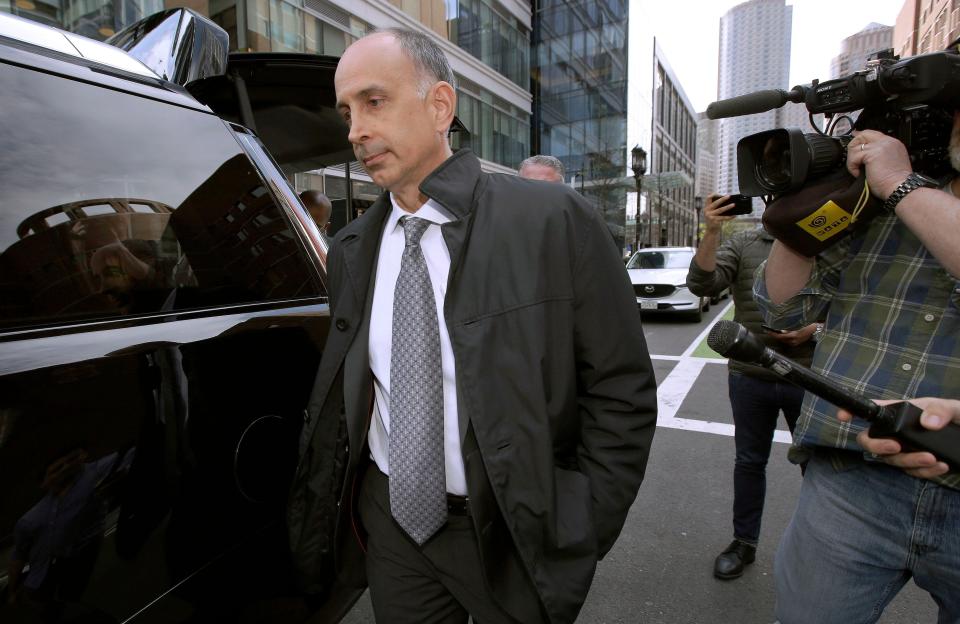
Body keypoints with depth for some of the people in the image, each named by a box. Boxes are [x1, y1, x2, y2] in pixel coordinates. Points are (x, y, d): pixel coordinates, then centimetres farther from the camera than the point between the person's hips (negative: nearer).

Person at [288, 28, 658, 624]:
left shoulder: (555, 221, -15)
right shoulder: (350, 250, 0)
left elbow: (622, 391, -11)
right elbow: (339, 390, 9)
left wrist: (579, 534, -12)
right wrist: (323, 504, 4)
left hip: (516, 530, -3)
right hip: (391, 519, 4)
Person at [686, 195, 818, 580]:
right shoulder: (743, 244, 1)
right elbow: (702, 284, -13)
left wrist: (816, 327, -12)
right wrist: (712, 232, -24)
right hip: (750, 376, 0)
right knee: (749, 462, 13)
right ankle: (744, 542, 30)